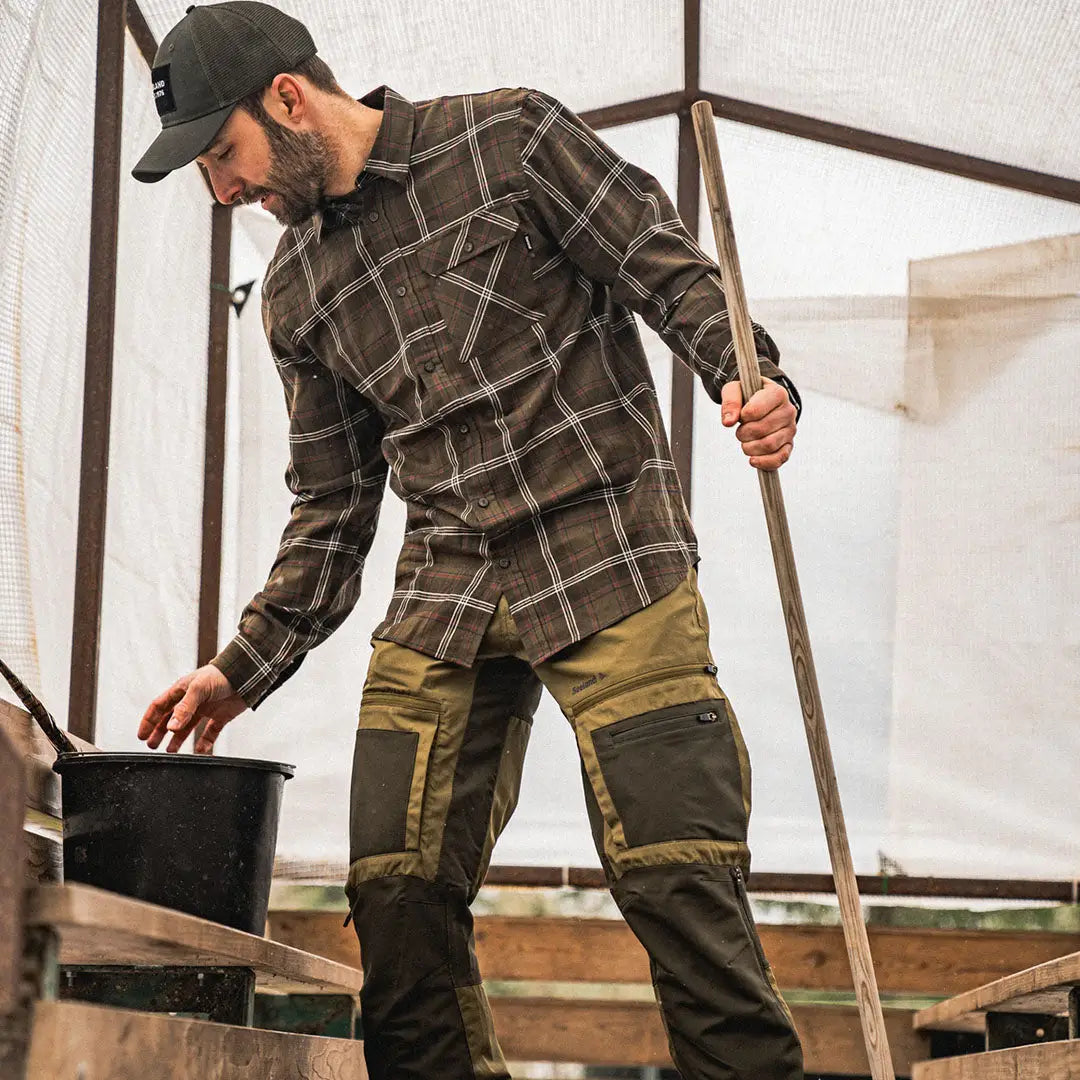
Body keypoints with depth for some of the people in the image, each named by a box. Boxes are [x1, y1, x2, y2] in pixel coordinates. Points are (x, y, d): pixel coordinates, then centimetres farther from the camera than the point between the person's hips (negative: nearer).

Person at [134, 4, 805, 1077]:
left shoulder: (508, 137, -1)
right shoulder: (295, 293, 14)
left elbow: (673, 274, -2)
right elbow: (332, 508, 19)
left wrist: (755, 381, -21)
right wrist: (242, 668, 11)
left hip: (609, 554, -5)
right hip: (445, 590, 5)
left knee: (676, 876, -14)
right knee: (395, 889, -2)